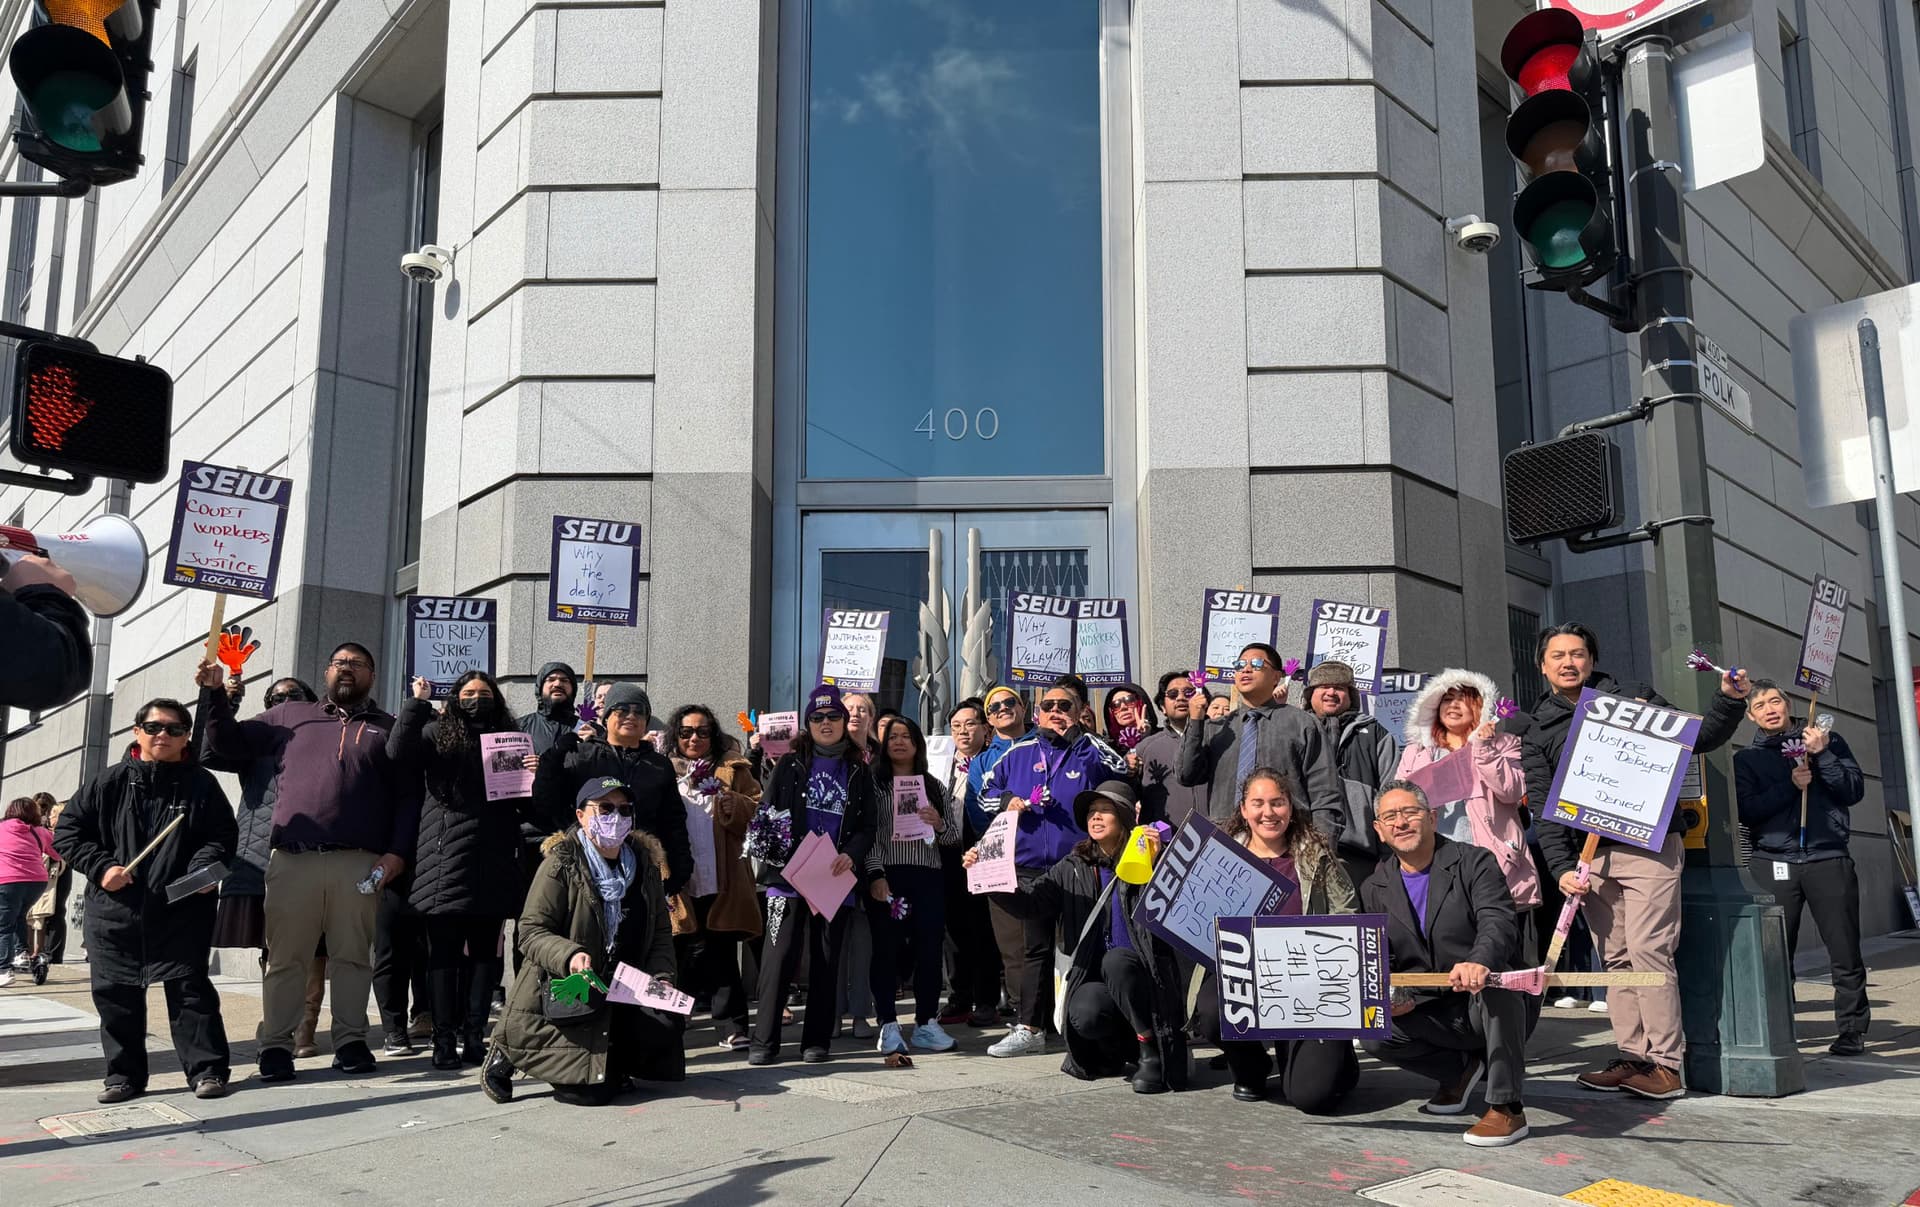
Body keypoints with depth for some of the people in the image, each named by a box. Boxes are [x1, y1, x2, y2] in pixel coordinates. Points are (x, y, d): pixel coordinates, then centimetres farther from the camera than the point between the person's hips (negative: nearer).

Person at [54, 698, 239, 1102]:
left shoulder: (201, 784, 3)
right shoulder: (109, 783, 5)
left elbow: (222, 835, 3)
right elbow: (68, 831, 8)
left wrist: (205, 867, -16)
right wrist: (101, 867, -6)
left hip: (182, 909, -2)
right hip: (114, 909, 2)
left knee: (189, 987, -3)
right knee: (115, 993, 8)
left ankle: (207, 1069, 3)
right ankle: (124, 1073, 21)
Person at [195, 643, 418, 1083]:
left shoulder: (387, 729, 16)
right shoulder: (290, 715, 20)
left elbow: (408, 797, 10)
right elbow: (230, 743, 21)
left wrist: (398, 852, -2)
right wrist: (214, 694, 8)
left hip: (359, 864, -1)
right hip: (292, 860, 1)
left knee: (352, 955, 3)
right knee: (285, 958, 3)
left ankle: (350, 1041, 11)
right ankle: (275, 1044, 11)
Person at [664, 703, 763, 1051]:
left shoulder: (733, 770, 12)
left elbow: (758, 811, 5)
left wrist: (732, 804, -13)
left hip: (722, 883, 0)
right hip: (681, 885, 1)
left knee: (722, 957, 1)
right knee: (690, 955, 2)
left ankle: (732, 1027, 5)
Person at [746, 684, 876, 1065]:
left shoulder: (858, 771, 12)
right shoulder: (791, 763, 8)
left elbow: (867, 827, 9)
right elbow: (765, 813, 4)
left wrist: (851, 855, -10)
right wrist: (773, 855, -11)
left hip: (836, 880, 2)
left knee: (826, 962, 6)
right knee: (780, 957, -5)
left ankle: (816, 1040, 15)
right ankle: (764, 1041, 2)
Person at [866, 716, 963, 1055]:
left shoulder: (934, 786, 15)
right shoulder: (874, 782, 5)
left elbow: (954, 838, 16)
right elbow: (867, 834, -4)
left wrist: (939, 824, -6)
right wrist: (875, 874, -15)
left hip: (928, 878, 3)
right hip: (886, 877, -3)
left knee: (929, 950, 2)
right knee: (886, 949, -2)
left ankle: (927, 1023, 11)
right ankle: (888, 1025, 4)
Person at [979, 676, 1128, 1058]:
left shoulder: (1090, 749, 6)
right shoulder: (1019, 752, 13)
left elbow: (1122, 770, -9)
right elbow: (987, 791, 17)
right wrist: (1007, 800, 0)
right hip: (1026, 868, 2)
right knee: (1030, 949, 4)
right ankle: (1028, 1027, 9)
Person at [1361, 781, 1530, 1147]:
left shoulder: (1475, 863, -8)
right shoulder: (1375, 889, 5)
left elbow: (1499, 922, -25)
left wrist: (1479, 963, -47)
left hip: (1486, 1005, -4)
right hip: (1432, 1012, 4)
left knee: (1496, 979, -37)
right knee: (1375, 1036, -21)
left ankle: (1507, 1108, -25)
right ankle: (1461, 1069, 8)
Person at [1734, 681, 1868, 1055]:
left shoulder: (1828, 740, 13)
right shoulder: (1747, 759, 12)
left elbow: (1855, 791, 3)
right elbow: (1747, 812, -1)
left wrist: (1822, 755, -9)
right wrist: (1790, 786, -11)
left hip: (1829, 859, 0)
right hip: (1775, 863, 0)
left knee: (1845, 950, 0)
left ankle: (1852, 1028, 11)